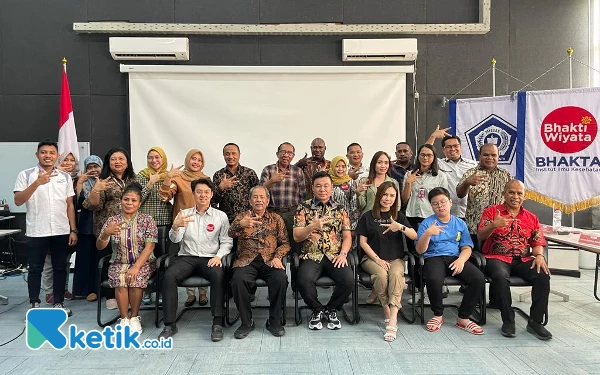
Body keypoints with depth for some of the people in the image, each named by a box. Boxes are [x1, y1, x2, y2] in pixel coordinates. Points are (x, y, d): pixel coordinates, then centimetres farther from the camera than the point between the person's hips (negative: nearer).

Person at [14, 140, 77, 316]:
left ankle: (59, 303, 19)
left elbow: (70, 205, 9)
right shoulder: (26, 175, 0)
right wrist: (37, 183, -22)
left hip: (61, 231, 3)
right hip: (36, 232, -2)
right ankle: (34, 304, 18)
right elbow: (18, 201, -10)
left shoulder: (65, 177, 8)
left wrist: (73, 230, 3)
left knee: (60, 268, 8)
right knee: (35, 269, 7)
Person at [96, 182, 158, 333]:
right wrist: (105, 234, -28)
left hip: (143, 263, -1)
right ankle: (124, 318, -11)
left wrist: (136, 267, -22)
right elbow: (99, 246, -6)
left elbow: (149, 247, -10)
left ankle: (134, 317, -9)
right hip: (119, 263, 2)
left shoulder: (147, 220, -3)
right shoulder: (112, 220, 2)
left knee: (135, 279, -30)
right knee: (120, 279, -29)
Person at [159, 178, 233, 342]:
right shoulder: (184, 214, 11)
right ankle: (169, 324, -17)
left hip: (210, 259, -1)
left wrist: (219, 256, -15)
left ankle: (217, 323, -26)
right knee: (168, 276, -27)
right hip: (186, 257, 2)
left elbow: (226, 241, 4)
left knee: (218, 275, -34)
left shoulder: (221, 216, 8)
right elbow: (175, 239, 0)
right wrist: (175, 226, -23)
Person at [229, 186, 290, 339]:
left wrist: (278, 257, -9)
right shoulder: (242, 216, 13)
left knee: (281, 278, -30)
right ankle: (246, 322, -10)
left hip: (269, 260, 0)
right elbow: (231, 234, -7)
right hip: (247, 260, 0)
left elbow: (285, 243, 10)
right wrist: (240, 224, -29)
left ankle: (274, 321, -9)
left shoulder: (276, 218, 16)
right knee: (238, 279, -31)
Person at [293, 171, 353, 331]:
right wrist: (312, 226, -19)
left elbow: (347, 236, 11)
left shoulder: (340, 209, 13)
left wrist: (343, 253, -8)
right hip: (311, 256, -1)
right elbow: (297, 237, 0)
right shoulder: (304, 208, 6)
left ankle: (331, 309, 6)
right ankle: (317, 310, 2)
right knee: (304, 280, -31)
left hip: (334, 256, 2)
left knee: (348, 280, -26)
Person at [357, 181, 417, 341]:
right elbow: (363, 242, 1)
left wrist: (401, 227, -21)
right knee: (381, 274, -34)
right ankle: (387, 310, -13)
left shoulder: (399, 216, 13)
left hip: (395, 258, 1)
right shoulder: (368, 216, 7)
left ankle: (392, 321, -38)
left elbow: (414, 236, 0)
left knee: (396, 274, -33)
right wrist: (378, 259, -11)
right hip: (372, 258, -1)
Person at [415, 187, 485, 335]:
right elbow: (420, 250, -4)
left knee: (479, 279, -24)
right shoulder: (427, 223, 4)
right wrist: (427, 234, -22)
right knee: (433, 279, -37)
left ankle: (463, 318, -3)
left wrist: (461, 260, -13)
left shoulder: (460, 223, 14)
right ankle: (438, 315, -6)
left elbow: (467, 248, 9)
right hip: (434, 258, -3)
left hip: (456, 258, 3)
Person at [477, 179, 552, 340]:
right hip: (497, 257, -3)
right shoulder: (491, 211, 6)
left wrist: (539, 255, -10)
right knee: (501, 277, -35)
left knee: (543, 276, -25)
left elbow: (538, 243, 13)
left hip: (523, 259, 4)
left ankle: (535, 322, -12)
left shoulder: (532, 218, 18)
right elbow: (480, 236, -3)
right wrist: (493, 225, -23)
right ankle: (508, 321, -19)